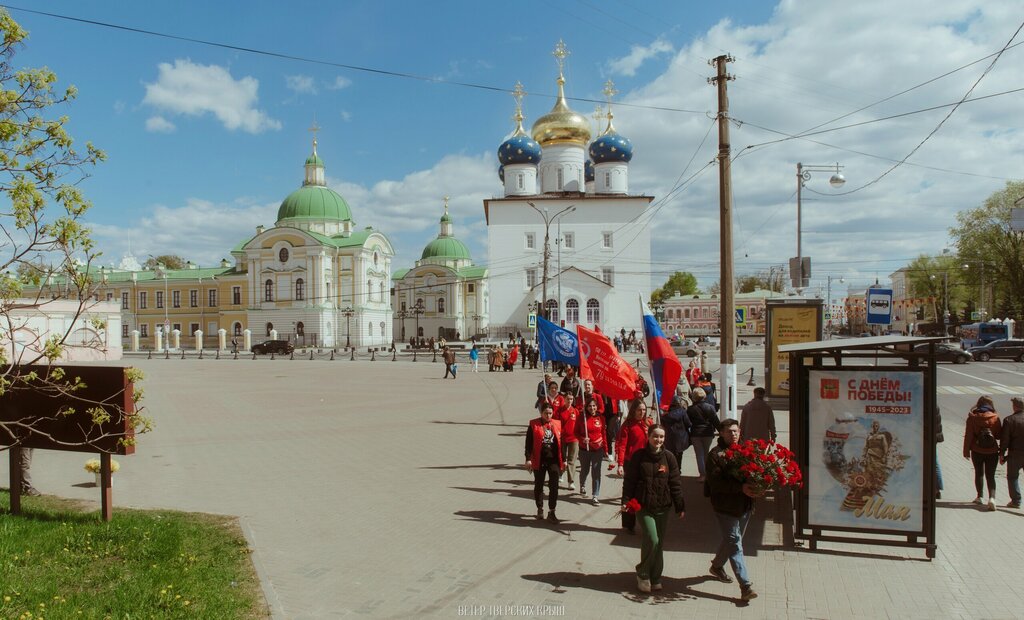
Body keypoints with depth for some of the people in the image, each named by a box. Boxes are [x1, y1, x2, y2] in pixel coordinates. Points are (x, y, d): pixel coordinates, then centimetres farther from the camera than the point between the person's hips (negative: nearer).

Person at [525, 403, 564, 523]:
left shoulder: (557, 424, 5)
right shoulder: (534, 424, -3)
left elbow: (561, 442, 10)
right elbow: (529, 443, -3)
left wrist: (564, 460, 9)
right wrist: (528, 459, -9)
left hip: (554, 460, 1)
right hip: (539, 460, -1)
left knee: (554, 486, -3)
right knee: (539, 485, 12)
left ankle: (551, 512, 4)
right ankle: (540, 509, 28)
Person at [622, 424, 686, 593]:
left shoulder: (668, 457, 1)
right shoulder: (638, 456, -5)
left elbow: (675, 483, 3)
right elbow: (629, 481, -2)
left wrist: (680, 506, 0)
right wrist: (625, 501, -8)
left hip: (663, 507, 3)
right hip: (643, 506, -3)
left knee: (659, 543, 8)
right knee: (652, 540, -11)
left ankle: (655, 578, 25)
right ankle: (643, 574, 11)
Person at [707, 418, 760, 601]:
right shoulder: (716, 454, -11)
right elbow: (715, 482, -18)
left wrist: (756, 487, -11)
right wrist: (741, 488, -26)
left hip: (745, 505, 6)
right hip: (725, 506, -6)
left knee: (731, 540, 19)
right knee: (734, 543, -5)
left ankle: (717, 566, 42)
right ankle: (745, 585, -3)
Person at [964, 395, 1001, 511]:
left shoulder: (972, 418, -8)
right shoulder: (995, 417, -8)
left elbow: (968, 435, -6)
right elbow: (999, 435, -4)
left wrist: (966, 451, 1)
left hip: (977, 451, 0)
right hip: (992, 451, 0)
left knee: (979, 473, 17)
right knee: (990, 476, 5)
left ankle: (979, 497, 26)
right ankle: (992, 498, -14)